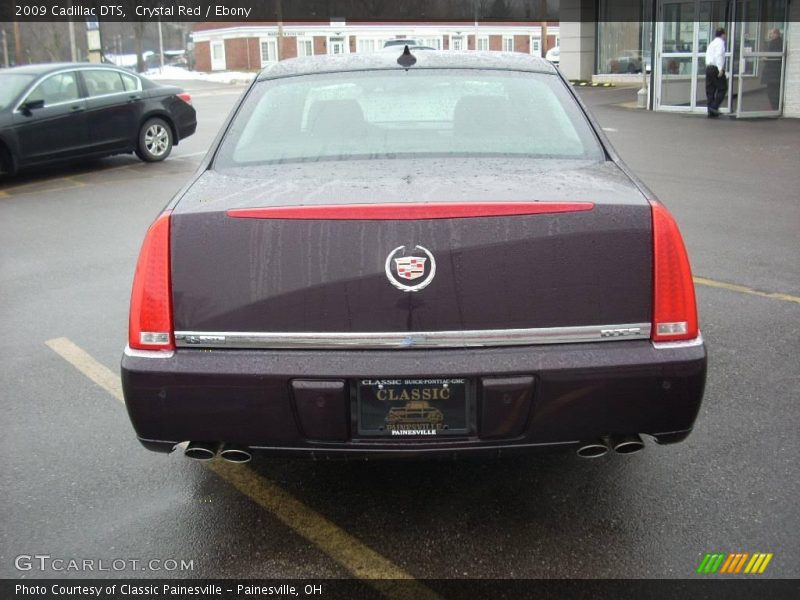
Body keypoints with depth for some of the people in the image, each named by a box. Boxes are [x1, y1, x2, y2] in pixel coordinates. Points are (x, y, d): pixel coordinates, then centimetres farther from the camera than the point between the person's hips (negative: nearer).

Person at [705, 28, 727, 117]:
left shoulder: (711, 43, 21)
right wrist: (720, 69, -21)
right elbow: (719, 55, -17)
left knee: (710, 90, 7)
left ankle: (710, 111, 8)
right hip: (716, 68, -8)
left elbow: (708, 56, 14)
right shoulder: (720, 42, -5)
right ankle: (714, 107, -10)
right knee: (722, 88, -1)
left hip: (708, 67, 8)